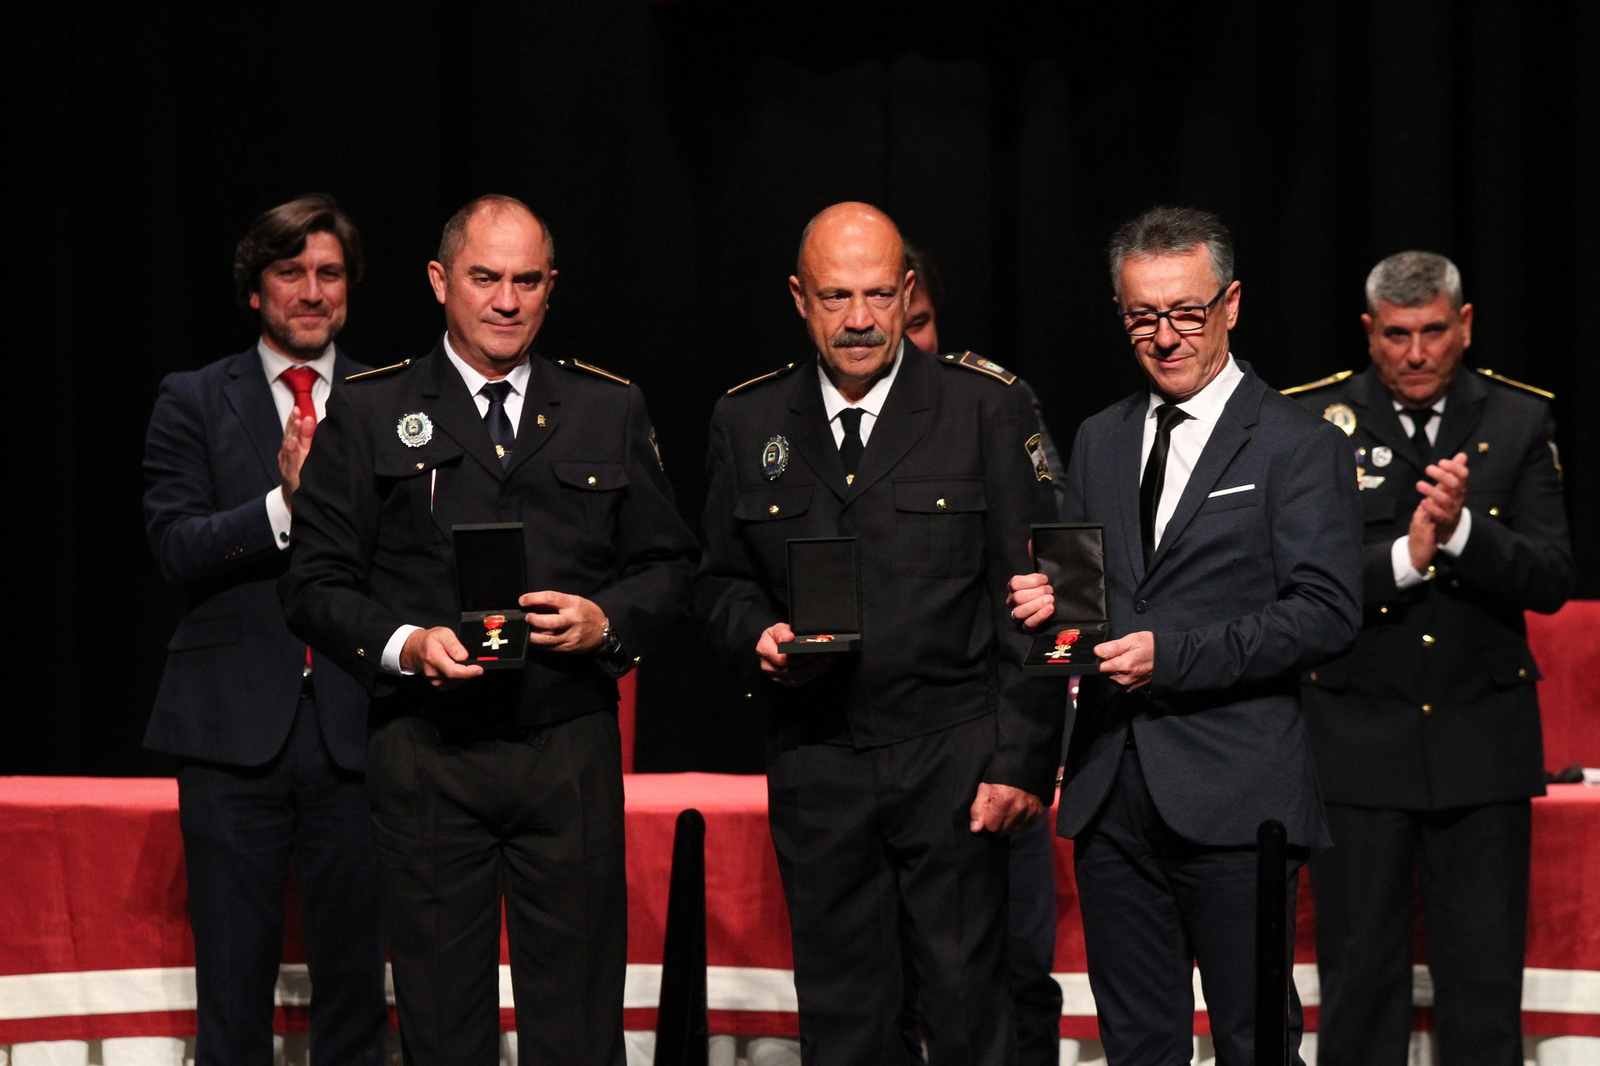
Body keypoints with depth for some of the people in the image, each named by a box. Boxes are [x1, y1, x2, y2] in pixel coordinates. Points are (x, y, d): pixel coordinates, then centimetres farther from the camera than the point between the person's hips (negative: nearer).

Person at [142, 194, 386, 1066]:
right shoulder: (194, 402, 6)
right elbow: (177, 549, -6)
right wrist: (283, 504, -18)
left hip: (354, 723, 1)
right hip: (236, 723, -1)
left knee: (355, 969, 6)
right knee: (233, 977, 3)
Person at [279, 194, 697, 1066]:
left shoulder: (610, 412, 12)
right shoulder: (369, 414, 6)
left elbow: (668, 566, 13)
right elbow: (314, 583, 2)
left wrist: (607, 622, -7)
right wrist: (403, 644, -15)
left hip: (572, 754, 1)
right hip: (426, 756, -1)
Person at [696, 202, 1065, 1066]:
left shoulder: (988, 408, 0)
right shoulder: (747, 422, 8)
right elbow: (721, 580, 17)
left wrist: (1022, 760, -8)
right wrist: (758, 634, -7)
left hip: (953, 762, -2)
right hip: (816, 765, 3)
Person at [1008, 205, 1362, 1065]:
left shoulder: (1298, 445, -3)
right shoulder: (1099, 440, 16)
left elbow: (1326, 612, -11)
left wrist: (1173, 654, -19)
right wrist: (1048, 602, -4)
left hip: (1232, 796, -5)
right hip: (1111, 791, 6)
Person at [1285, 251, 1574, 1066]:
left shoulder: (1518, 420, 3)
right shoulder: (1314, 420, -1)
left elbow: (1551, 580, -5)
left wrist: (1461, 530, -21)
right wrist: (1404, 556, -21)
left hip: (1482, 738, 1)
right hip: (1357, 740, -1)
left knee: (1485, 980, 6)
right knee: (1360, 976, 7)